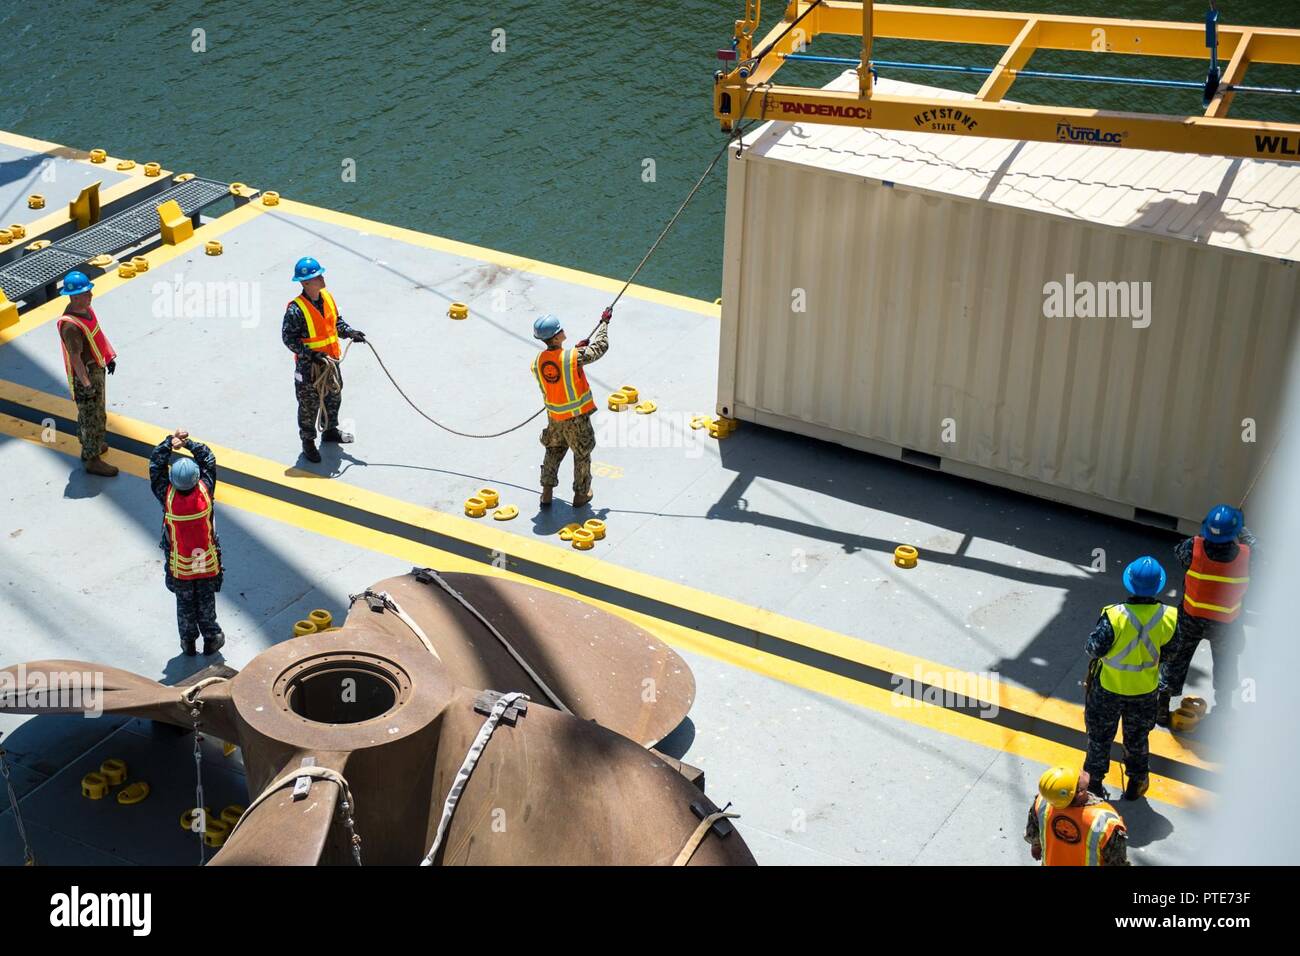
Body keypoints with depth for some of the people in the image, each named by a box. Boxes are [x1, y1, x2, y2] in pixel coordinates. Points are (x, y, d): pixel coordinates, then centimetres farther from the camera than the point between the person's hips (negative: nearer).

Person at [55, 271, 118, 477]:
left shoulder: (86, 309, -2)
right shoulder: (70, 325, -30)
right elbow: (75, 357, -28)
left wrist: (109, 357, 18)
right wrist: (86, 384, -25)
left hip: (97, 368, 9)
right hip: (84, 374, -9)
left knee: (96, 412, 25)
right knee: (91, 417, 2)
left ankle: (91, 446, 43)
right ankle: (93, 460, 13)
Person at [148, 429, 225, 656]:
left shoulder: (167, 495, -26)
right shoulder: (205, 491, -24)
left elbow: (156, 465, -13)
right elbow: (208, 458, -9)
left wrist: (170, 442, -11)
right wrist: (188, 443, -6)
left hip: (179, 565, 0)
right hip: (208, 561, 0)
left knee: (184, 602, 19)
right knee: (206, 600, 18)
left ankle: (188, 641, 32)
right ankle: (211, 639, 31)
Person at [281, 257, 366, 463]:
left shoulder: (327, 297, -2)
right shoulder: (296, 309, -25)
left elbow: (337, 322, 13)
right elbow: (288, 337, -21)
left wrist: (350, 332, -4)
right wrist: (311, 354, -27)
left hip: (331, 361, 7)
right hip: (308, 366, -7)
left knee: (334, 397, 23)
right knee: (309, 405, 7)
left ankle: (330, 431, 45)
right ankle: (308, 442, 24)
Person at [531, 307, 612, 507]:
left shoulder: (537, 362, -9)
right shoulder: (574, 357, -25)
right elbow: (600, 346, -12)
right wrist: (604, 322, 2)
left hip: (554, 417, 5)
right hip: (576, 417, -4)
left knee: (553, 452, 24)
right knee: (582, 455, 15)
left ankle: (547, 493, 26)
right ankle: (581, 494, 27)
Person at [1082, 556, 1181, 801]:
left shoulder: (1115, 617, -33)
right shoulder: (1168, 617, -22)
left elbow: (1094, 649, -22)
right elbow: (1171, 649, -5)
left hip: (1108, 687, -2)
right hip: (1145, 689, 2)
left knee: (1100, 735, 22)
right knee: (1137, 737, 26)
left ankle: (1095, 782, 38)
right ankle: (1135, 784, 43)